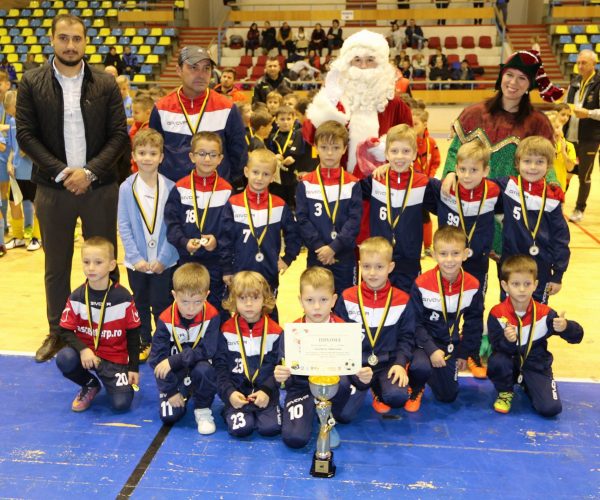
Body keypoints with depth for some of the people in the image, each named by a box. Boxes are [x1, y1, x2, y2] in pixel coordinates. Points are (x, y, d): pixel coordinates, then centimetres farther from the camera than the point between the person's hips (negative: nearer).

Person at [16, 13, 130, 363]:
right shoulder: (32, 83, 1)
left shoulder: (106, 84, 1)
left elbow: (119, 134, -2)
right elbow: (26, 134, -2)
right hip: (53, 188, 1)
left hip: (100, 188, 0)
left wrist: (90, 171, -13)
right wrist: (61, 172, -12)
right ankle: (58, 332, 25)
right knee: (56, 266, 11)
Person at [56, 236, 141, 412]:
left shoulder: (123, 297, -11)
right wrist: (83, 349, -24)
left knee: (121, 403, -16)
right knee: (64, 359, -32)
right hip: (85, 351, 2)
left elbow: (133, 334, -3)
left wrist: (133, 368, -2)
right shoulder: (76, 297, -8)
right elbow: (66, 330, -5)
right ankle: (90, 385, 1)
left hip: (115, 358, -2)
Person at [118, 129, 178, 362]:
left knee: (161, 305, 7)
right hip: (137, 261, 2)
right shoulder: (126, 188, -5)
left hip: (164, 261, -2)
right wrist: (136, 257, -10)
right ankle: (144, 343, 32)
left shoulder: (170, 187, -8)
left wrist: (163, 258, -11)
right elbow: (123, 226, -3)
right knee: (140, 304, 16)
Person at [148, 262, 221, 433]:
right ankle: (181, 397, 21)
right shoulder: (166, 319, -16)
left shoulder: (211, 316, -17)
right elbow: (157, 358, -14)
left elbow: (206, 352, -22)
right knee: (168, 416, -14)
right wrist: (171, 390, -16)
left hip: (199, 369, -1)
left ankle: (203, 410, -8)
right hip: (175, 374, 1)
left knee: (204, 369, -35)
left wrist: (173, 361, -28)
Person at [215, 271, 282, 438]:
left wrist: (267, 391, -13)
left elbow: (278, 366, 1)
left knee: (271, 427, -19)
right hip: (237, 392, 0)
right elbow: (220, 366, -1)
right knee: (240, 428, -21)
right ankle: (230, 411, 10)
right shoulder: (226, 331, -1)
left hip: (265, 391, 1)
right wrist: (229, 393, -14)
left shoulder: (275, 331, 0)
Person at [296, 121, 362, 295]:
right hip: (316, 256, 1)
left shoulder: (353, 184, 0)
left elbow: (355, 220, -7)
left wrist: (334, 247, -17)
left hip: (345, 257, 0)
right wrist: (319, 247, -14)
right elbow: (302, 219, -4)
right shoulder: (305, 184, 1)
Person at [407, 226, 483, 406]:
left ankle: (430, 375, 38)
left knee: (448, 396, 6)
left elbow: (474, 323, 1)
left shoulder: (472, 285, -9)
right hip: (426, 342, -3)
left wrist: (464, 353, 0)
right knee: (421, 367, -35)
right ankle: (414, 389, 2)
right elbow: (415, 323, -14)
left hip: (452, 345, 3)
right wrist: (431, 349, -23)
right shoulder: (421, 284, -18)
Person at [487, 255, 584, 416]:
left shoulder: (545, 313, -11)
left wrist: (566, 327, -34)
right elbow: (497, 348, -18)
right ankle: (505, 393, 0)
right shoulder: (497, 314, -15)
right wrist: (507, 341, -41)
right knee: (496, 361, -35)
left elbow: (577, 336, -11)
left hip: (536, 367, 1)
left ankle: (527, 386, 19)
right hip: (510, 364, -1)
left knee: (551, 408, -17)